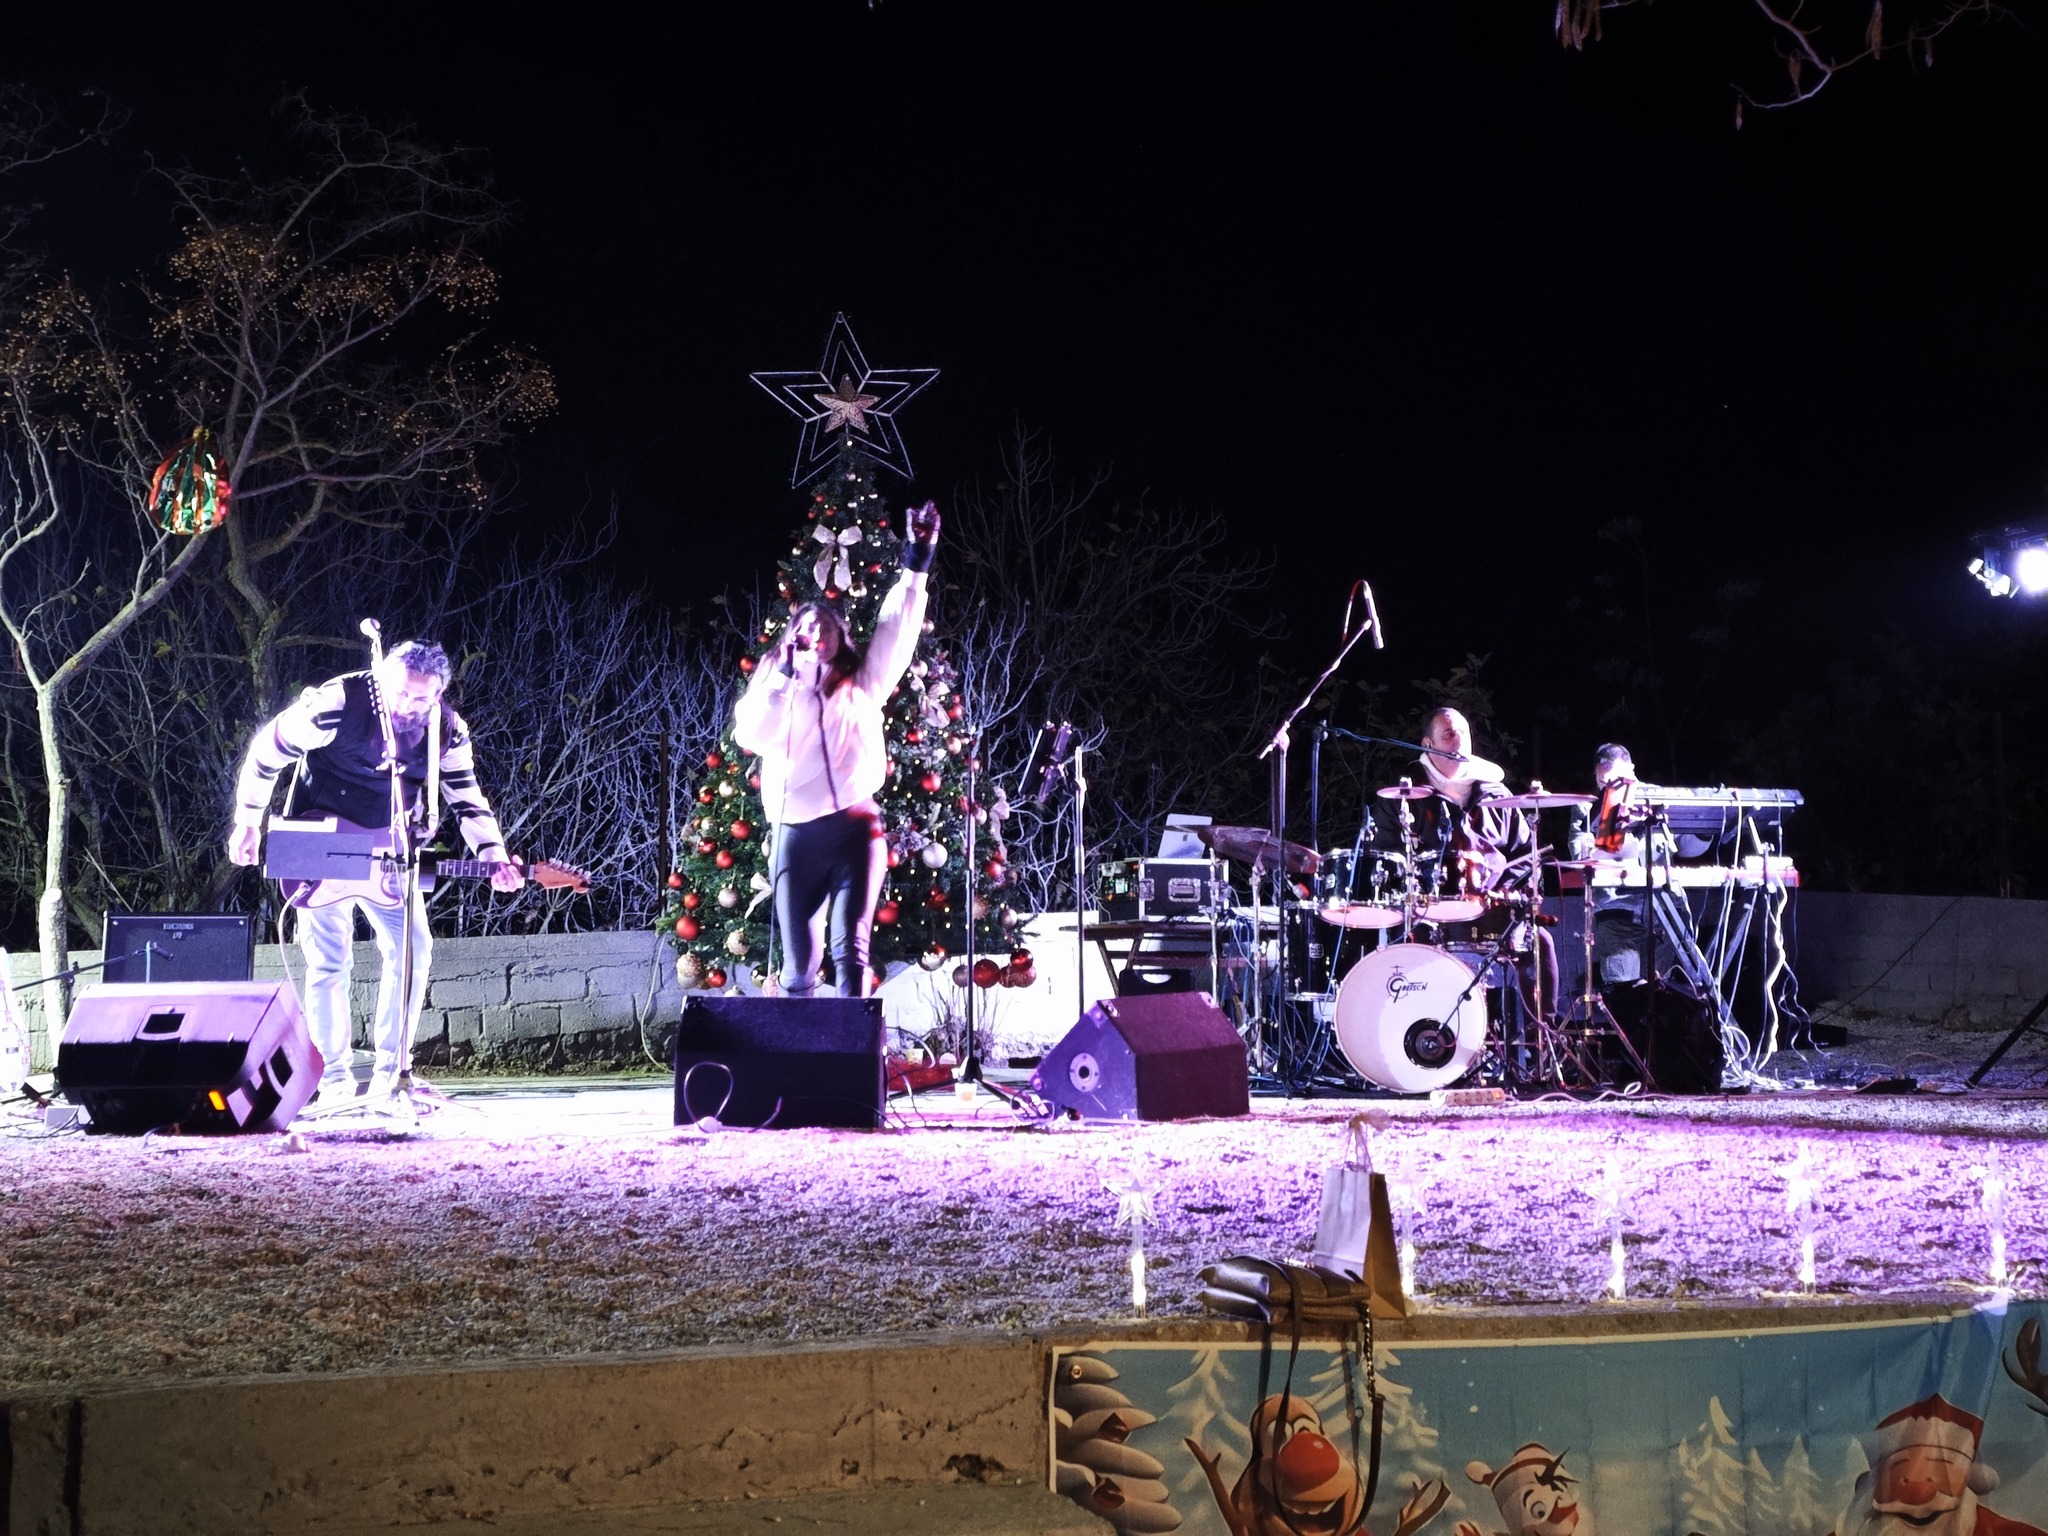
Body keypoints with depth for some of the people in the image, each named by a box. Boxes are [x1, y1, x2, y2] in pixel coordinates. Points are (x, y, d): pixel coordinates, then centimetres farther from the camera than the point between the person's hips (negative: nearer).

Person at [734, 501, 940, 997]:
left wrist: (915, 568, -1)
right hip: (795, 834, 1)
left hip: (853, 826, -1)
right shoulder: (777, 687, 16)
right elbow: (750, 734, -3)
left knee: (849, 950, -13)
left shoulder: (861, 685, 17)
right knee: (798, 966, 2)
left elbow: (895, 631, 8)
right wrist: (784, 672, -3)